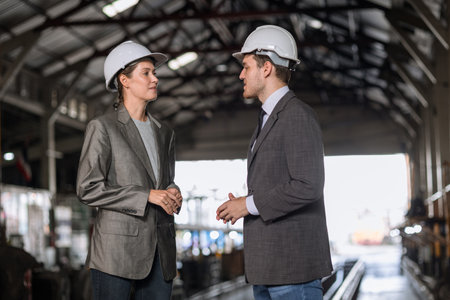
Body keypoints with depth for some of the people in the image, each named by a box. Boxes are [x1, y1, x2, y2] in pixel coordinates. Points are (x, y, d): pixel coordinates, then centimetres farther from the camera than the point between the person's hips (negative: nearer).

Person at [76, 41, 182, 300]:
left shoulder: (164, 134, 17)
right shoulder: (103, 128, -1)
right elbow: (88, 189, -8)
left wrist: (173, 196, 0)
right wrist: (146, 196, -15)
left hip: (160, 253, 5)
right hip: (117, 251, -5)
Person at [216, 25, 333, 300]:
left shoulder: (299, 116, -13)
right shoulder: (272, 118, 19)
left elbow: (308, 187, -22)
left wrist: (249, 204, -13)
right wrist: (241, 206, 8)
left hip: (295, 262, -10)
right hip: (270, 264, 10)